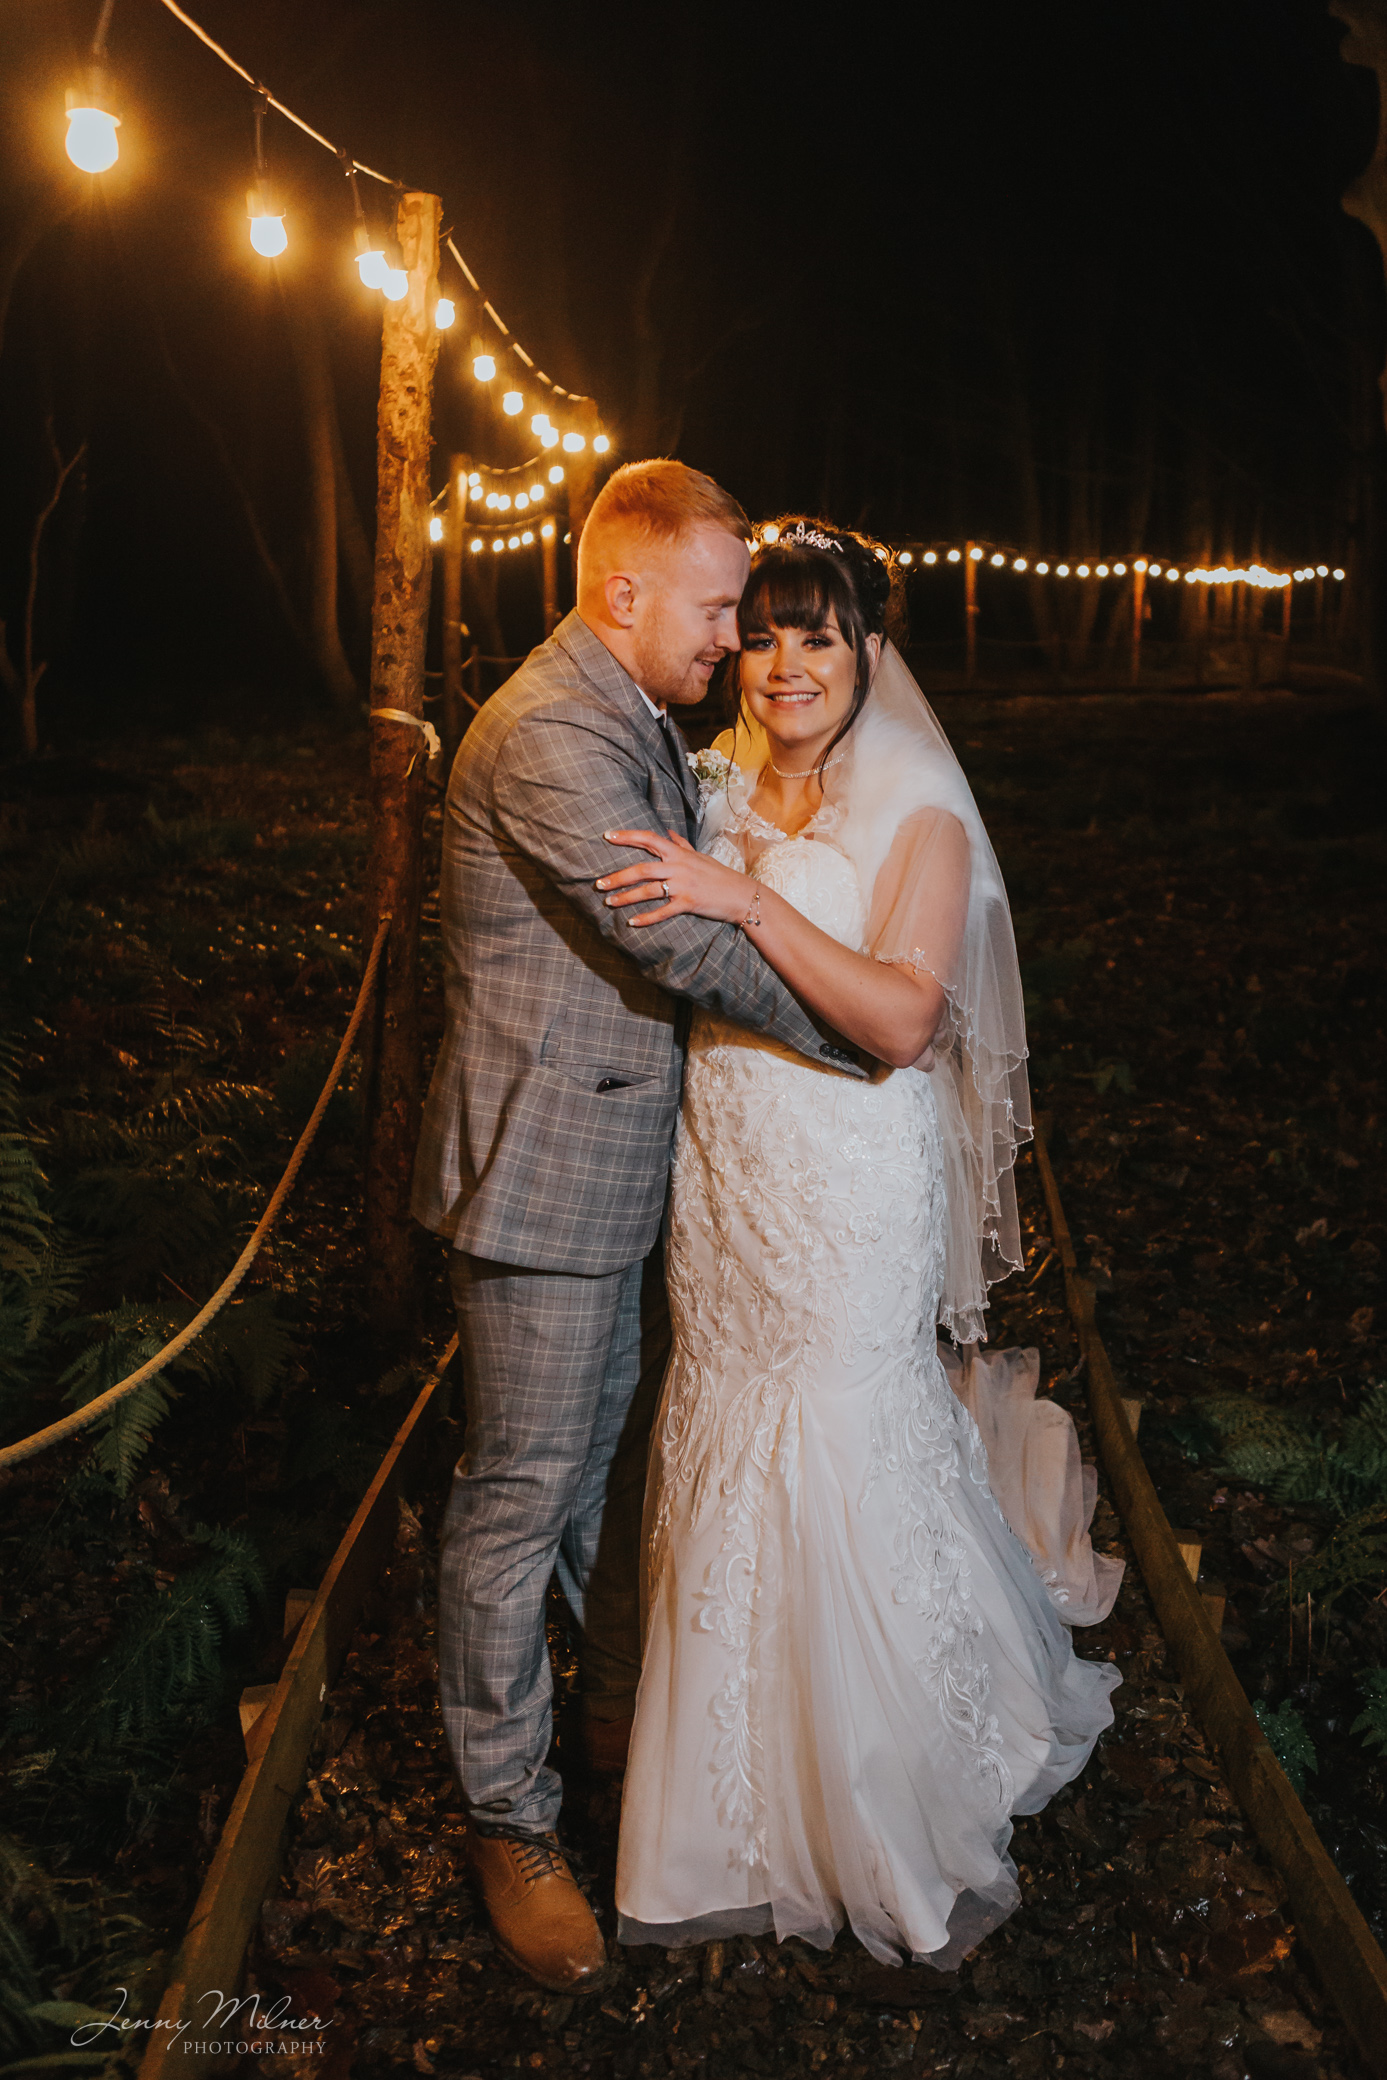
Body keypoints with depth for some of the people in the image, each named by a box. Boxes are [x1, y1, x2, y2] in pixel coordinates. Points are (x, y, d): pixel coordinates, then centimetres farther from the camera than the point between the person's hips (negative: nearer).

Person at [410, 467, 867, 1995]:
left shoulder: (639, 725, 12)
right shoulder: (547, 733, -21)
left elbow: (687, 899, 21)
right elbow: (687, 944, -23)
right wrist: (863, 1034, -13)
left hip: (625, 1170, 10)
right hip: (543, 1180, -10)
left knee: (611, 1458, 23)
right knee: (520, 1498, 3)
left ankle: (622, 1708, 44)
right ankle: (509, 1823, 20)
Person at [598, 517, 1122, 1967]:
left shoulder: (918, 816, -7)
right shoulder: (720, 797, 10)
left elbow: (900, 1018, -21)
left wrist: (747, 904, -27)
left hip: (854, 1200, -5)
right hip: (723, 1190, 6)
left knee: (840, 1476, -1)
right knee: (726, 1460, 11)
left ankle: (903, 1837, 25)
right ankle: (747, 1815, 33)